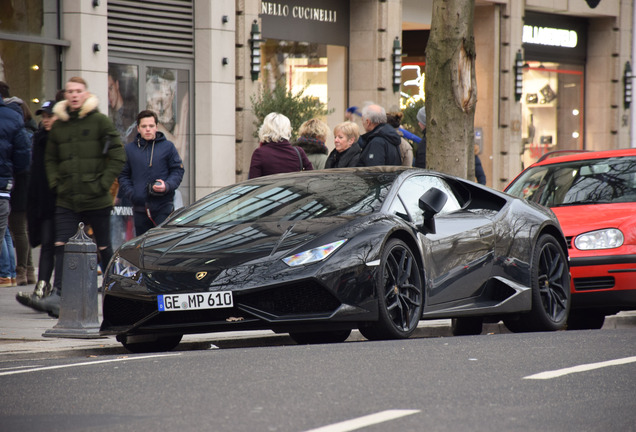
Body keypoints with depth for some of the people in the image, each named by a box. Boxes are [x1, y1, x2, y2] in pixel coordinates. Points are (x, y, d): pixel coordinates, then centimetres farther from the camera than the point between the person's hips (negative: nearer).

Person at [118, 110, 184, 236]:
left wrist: (167, 186, -13)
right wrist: (130, 193, -5)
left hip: (163, 207, -2)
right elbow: (123, 175, 12)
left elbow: (178, 171, 6)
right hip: (140, 208, 2)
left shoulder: (167, 147, 7)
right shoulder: (129, 149, 11)